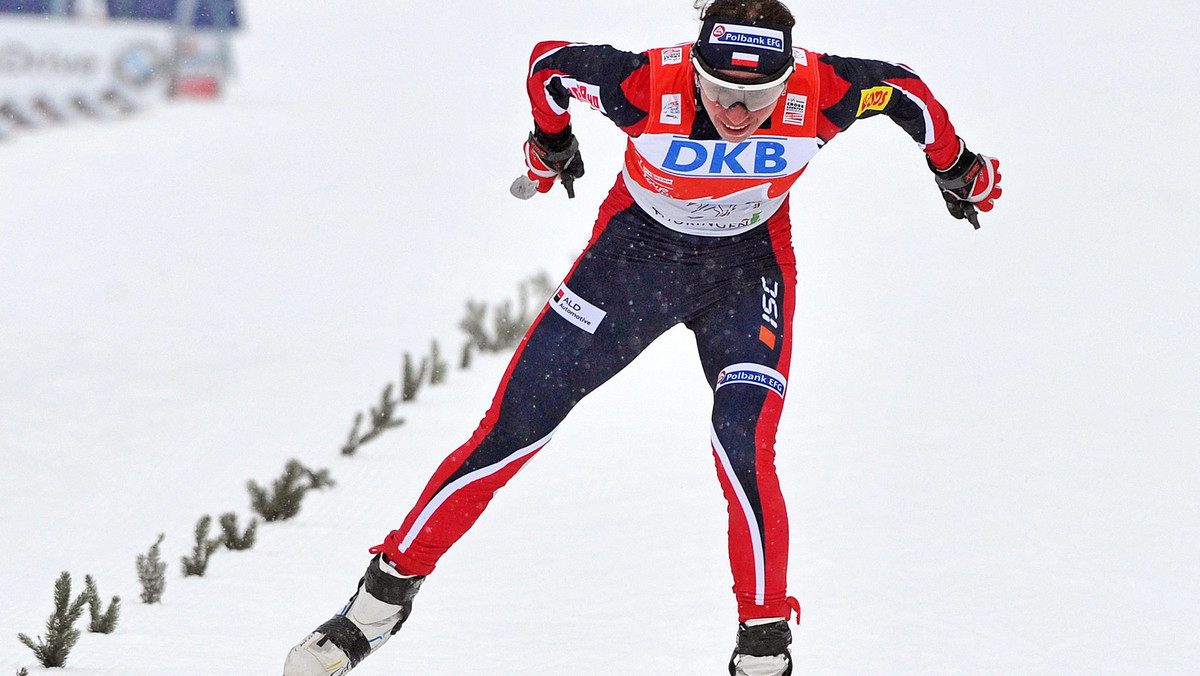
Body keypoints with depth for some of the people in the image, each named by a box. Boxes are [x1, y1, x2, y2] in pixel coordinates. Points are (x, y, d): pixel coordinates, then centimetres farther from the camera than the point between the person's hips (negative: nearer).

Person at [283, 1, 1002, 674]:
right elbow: (550, 63, -12)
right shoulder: (649, 85, -32)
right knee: (517, 422, -2)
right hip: (636, 247, 0)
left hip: (747, 266, 0)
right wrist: (550, 146, 9)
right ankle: (386, 595, 10)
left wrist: (957, 166, 10)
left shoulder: (819, 94, -30)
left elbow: (901, 87, -7)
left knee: (744, 450, -20)